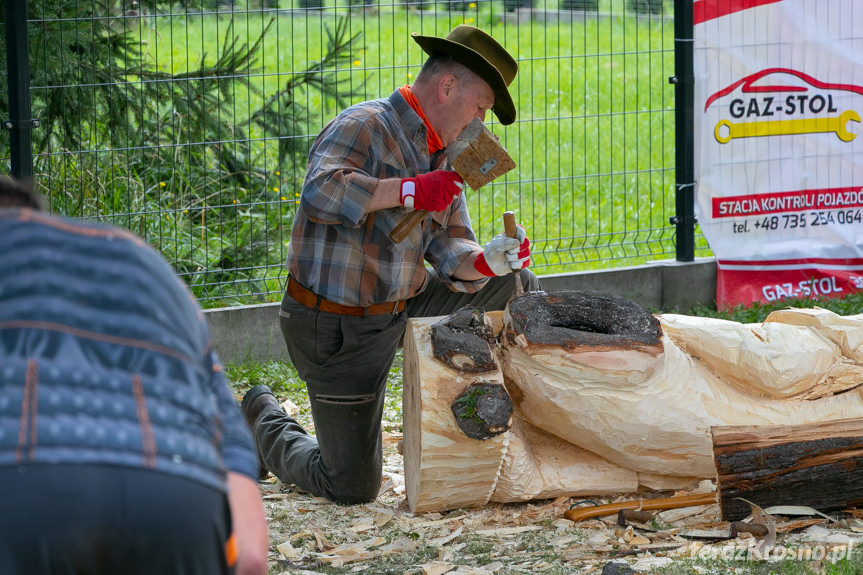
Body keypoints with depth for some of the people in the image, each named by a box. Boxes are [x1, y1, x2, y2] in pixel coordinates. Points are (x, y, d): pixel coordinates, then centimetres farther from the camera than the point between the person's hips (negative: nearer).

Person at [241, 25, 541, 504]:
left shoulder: (441, 158, 11)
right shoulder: (364, 127, -17)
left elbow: (448, 250, 3)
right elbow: (321, 193, -36)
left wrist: (485, 260, -19)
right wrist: (410, 191, -34)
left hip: (402, 309, 8)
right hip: (336, 329, -8)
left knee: (514, 284, 5)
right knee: (352, 488, -3)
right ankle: (263, 423, 24)